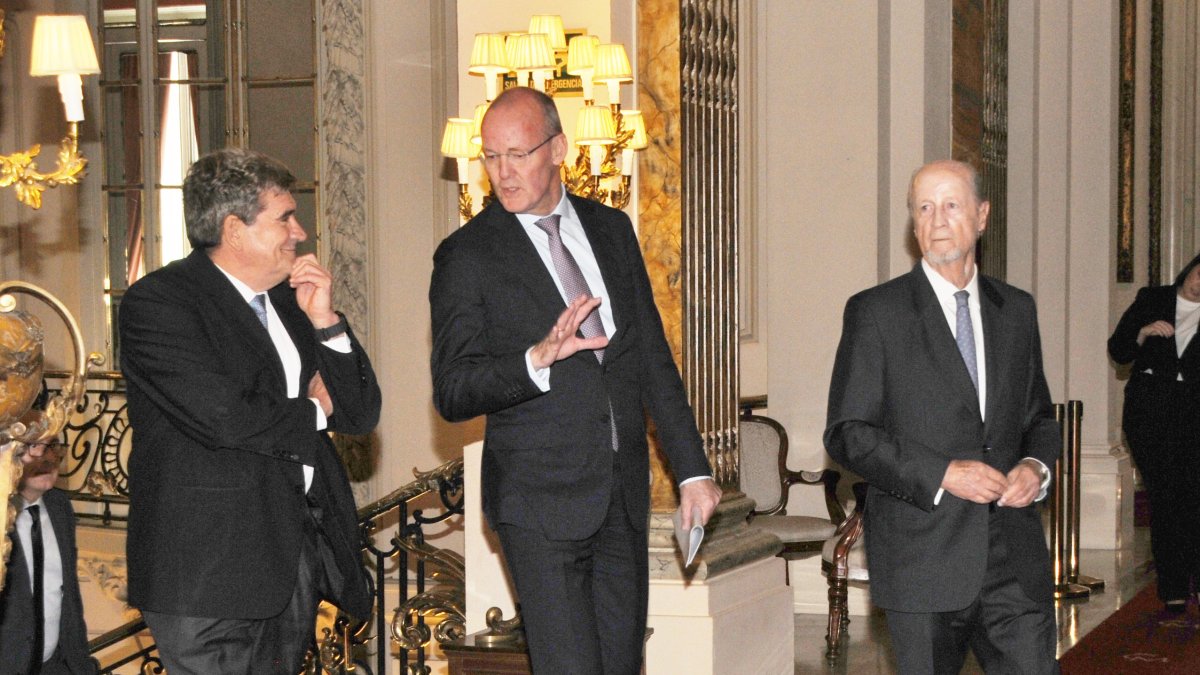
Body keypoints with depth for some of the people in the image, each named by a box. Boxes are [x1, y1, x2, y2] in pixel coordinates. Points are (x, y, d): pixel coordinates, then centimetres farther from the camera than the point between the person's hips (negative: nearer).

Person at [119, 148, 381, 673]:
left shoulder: (288, 298, 16)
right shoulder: (158, 301, -8)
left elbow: (361, 415, 14)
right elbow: (223, 418, -21)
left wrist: (325, 321, 1)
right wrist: (312, 411, -2)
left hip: (299, 552, 7)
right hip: (211, 566, -7)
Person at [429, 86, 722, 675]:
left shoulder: (611, 229, 10)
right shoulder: (467, 256, -6)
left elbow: (652, 356, 15)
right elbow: (451, 394, -11)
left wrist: (691, 468, 12)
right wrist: (535, 360, -28)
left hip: (624, 495, 5)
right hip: (541, 502, -5)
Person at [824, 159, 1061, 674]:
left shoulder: (1017, 309, 13)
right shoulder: (875, 312, -1)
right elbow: (847, 434, -6)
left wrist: (1037, 466, -2)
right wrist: (942, 474, -16)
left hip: (1015, 558, 3)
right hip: (924, 558, -3)